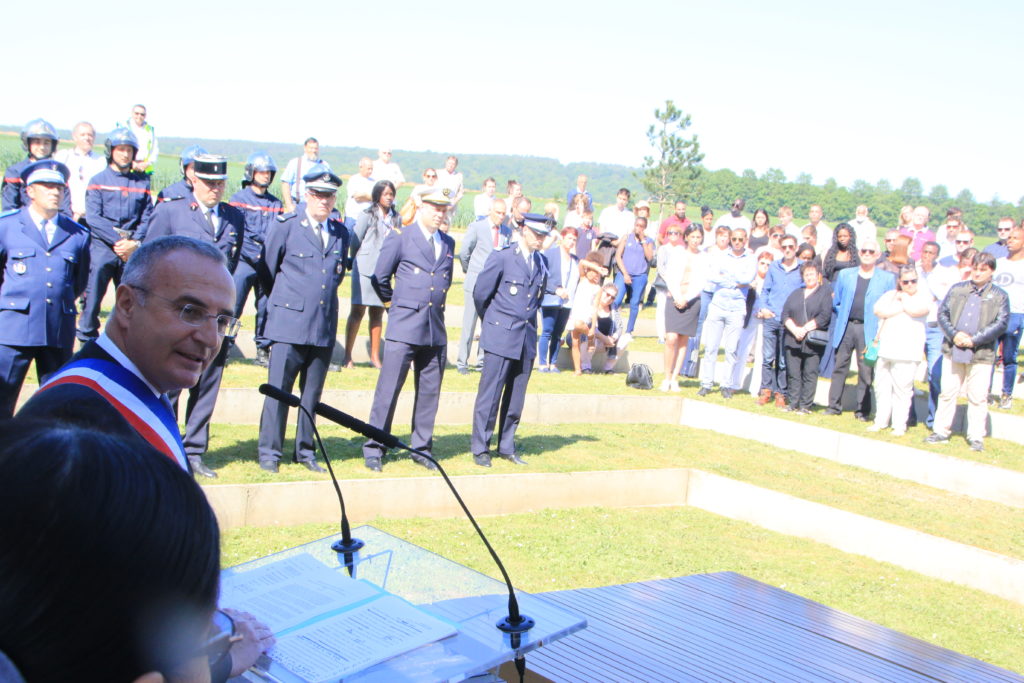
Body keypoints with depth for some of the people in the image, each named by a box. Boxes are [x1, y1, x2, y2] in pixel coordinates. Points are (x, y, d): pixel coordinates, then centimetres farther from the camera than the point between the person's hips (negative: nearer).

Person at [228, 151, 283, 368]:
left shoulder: (276, 204, 14)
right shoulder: (238, 199, 3)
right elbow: (236, 234, -5)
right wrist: (255, 254, -13)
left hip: (268, 265, 4)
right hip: (244, 261, -4)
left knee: (267, 308, 6)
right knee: (232, 307, -8)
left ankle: (263, 350, 16)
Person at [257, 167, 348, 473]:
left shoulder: (341, 234, 11)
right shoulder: (286, 226, -1)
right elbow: (268, 270, 6)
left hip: (325, 327, 4)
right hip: (289, 324, -4)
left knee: (313, 393, 9)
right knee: (278, 390, 0)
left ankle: (305, 451, 20)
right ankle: (269, 453, 9)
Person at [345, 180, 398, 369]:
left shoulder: (396, 218, 10)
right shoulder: (367, 215, -1)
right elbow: (355, 241, 2)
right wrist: (355, 262, 9)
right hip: (365, 269, -3)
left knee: (377, 313, 6)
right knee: (357, 311, -3)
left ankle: (375, 357, 12)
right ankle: (348, 356, 1)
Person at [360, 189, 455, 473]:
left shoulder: (448, 243, 14)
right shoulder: (400, 237, 0)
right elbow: (379, 278, 3)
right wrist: (395, 305, 10)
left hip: (436, 330, 5)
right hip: (404, 327, -5)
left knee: (430, 391, 8)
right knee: (388, 389, -5)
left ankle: (422, 449, 18)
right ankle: (374, 449, 4)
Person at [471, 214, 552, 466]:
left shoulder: (541, 262, 11)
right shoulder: (501, 257, -6)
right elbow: (480, 294, -2)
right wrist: (492, 322, 8)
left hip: (527, 339, 5)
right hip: (500, 337, -5)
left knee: (516, 397, 9)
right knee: (490, 394, -2)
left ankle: (507, 447, 20)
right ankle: (480, 448, 8)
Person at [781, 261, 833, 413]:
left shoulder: (825, 292, 4)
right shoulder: (795, 293, 20)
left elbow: (825, 316, -8)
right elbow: (785, 313, 9)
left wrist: (805, 329, -10)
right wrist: (795, 329, -8)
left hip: (813, 342, -4)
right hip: (793, 340, 4)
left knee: (810, 374, -4)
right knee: (793, 373, 3)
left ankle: (805, 405, 1)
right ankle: (793, 403, 10)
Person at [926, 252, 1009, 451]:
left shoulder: (1000, 296, 3)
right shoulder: (957, 289, 9)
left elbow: (1001, 324, -5)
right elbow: (942, 313, 5)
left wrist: (974, 340, -13)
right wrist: (954, 334, -11)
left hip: (981, 355, -2)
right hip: (953, 351, 2)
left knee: (978, 397, 2)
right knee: (947, 392, 8)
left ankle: (976, 437, 12)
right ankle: (941, 431, 16)